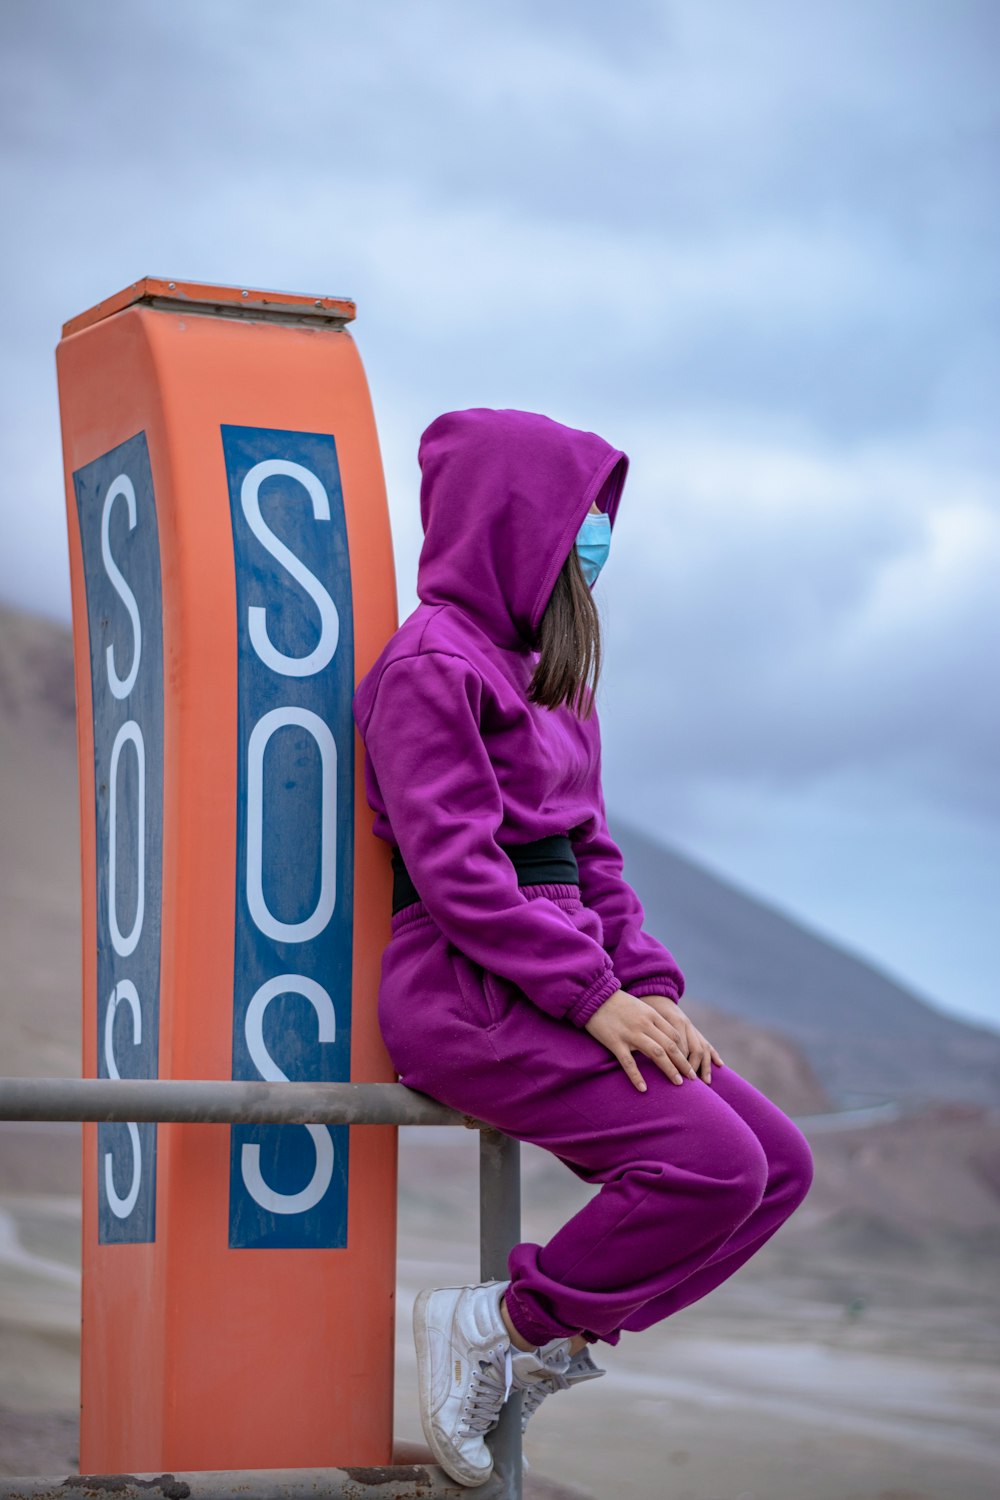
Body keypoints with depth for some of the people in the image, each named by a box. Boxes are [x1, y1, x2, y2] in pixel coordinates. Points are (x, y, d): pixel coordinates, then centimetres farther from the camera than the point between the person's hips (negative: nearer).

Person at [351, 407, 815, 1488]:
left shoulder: (547, 674, 20)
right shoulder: (432, 662, -9)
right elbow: (455, 870, -17)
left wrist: (652, 987, 4)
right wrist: (593, 994, -19)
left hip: (557, 985, 9)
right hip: (467, 992, -9)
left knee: (781, 1164, -1)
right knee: (711, 1163, -22)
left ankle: (557, 1342, 4)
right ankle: (503, 1325, -5)